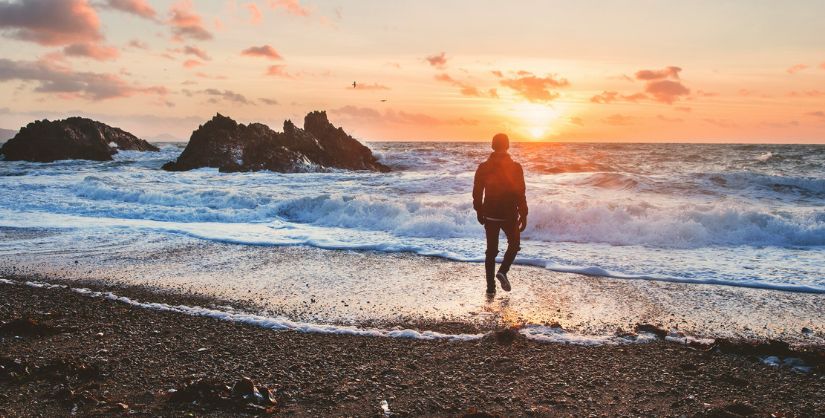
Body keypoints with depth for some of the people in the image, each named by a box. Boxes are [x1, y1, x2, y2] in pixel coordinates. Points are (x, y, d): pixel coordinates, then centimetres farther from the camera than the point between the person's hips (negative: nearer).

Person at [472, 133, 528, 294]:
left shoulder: (483, 167, -3)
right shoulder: (515, 167, -11)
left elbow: (477, 192, 2)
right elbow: (520, 194, -11)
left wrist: (479, 211, 16)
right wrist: (523, 215, -2)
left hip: (490, 215, 2)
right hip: (510, 215, -2)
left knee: (491, 250, 12)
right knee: (514, 244, 20)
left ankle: (491, 286, 11)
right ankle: (503, 271, -2)